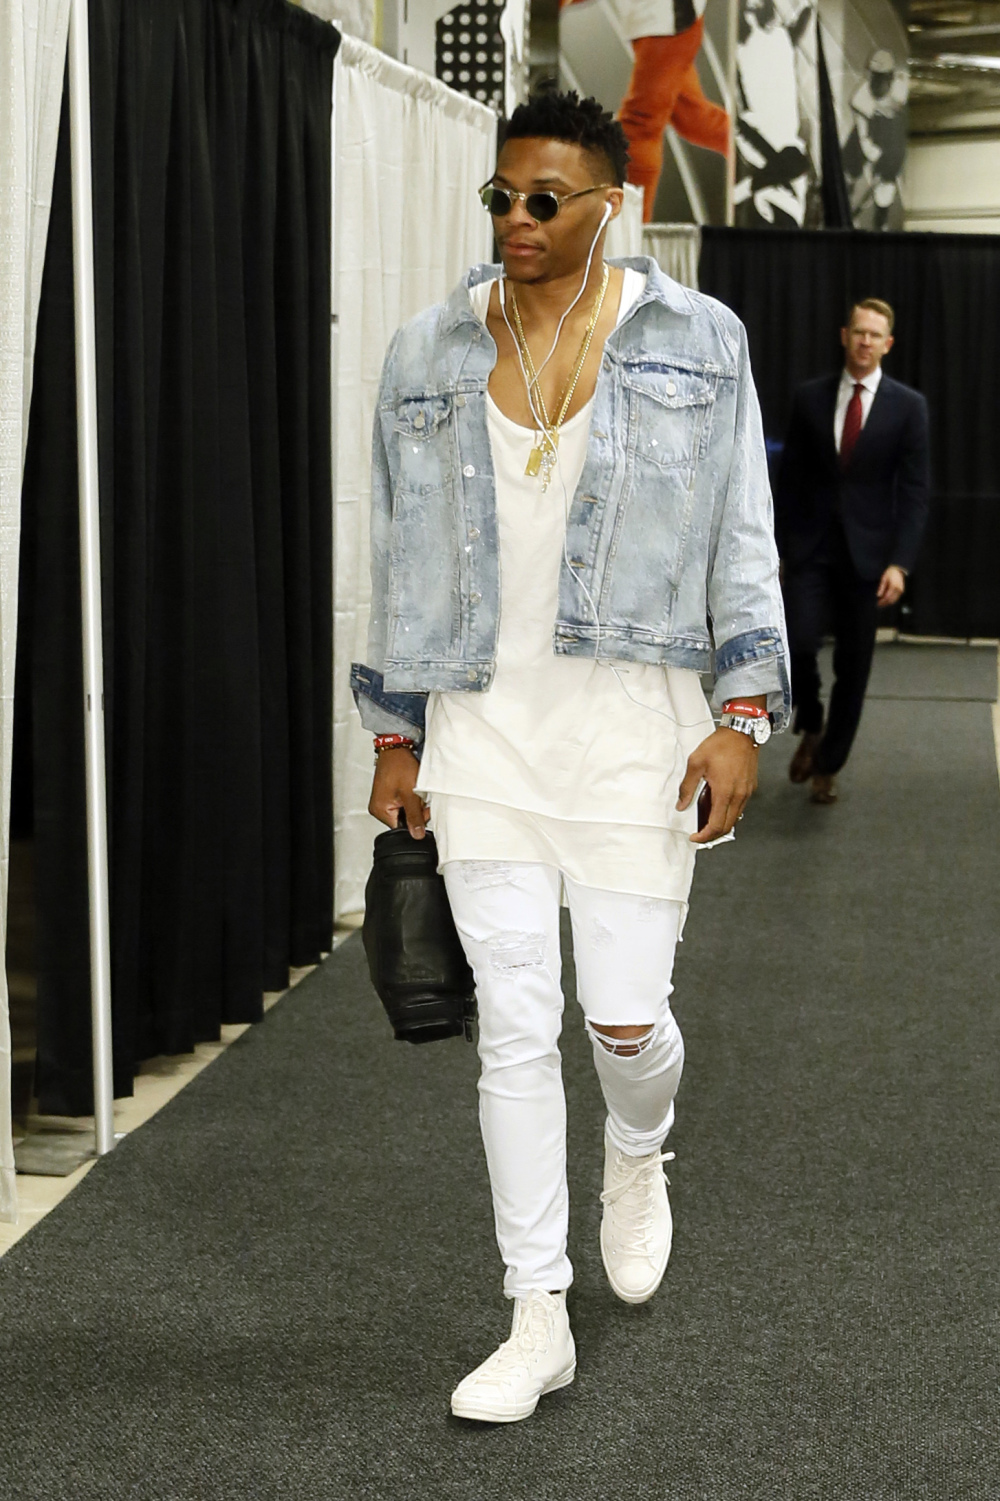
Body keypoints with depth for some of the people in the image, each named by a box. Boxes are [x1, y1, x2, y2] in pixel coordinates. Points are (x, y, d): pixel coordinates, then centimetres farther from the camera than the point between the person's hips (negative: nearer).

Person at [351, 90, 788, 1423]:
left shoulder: (697, 342, 0)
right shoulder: (431, 354, 4)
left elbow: (743, 540, 1)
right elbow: (404, 554, 9)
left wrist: (746, 719, -7)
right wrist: (396, 739, 9)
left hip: (636, 723, -1)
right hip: (485, 722, 2)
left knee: (626, 1016, -1)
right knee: (515, 1024, 1)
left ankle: (638, 1155, 38)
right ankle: (540, 1323, 12)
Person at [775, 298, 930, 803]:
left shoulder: (907, 406, -1)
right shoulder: (809, 398, 4)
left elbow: (915, 491, -3)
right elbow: (789, 478, 8)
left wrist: (899, 563, -12)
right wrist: (780, 548, 5)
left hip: (866, 553, 0)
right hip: (811, 546, 0)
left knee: (853, 666, 5)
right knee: (798, 642, -18)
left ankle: (828, 766, 21)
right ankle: (811, 728, 11)